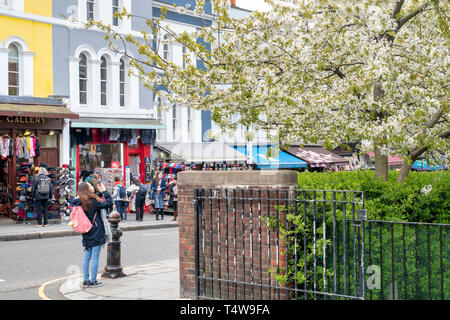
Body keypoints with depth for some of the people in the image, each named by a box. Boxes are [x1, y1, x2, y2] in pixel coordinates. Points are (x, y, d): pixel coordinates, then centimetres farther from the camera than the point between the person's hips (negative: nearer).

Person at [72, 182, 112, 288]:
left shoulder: (79, 203, 1)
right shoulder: (93, 202, -17)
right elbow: (109, 203, -14)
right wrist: (104, 191, -6)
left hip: (86, 235, 7)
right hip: (96, 235, -7)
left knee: (87, 257, 11)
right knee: (95, 257, 0)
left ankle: (85, 281, 14)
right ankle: (93, 281, 4)